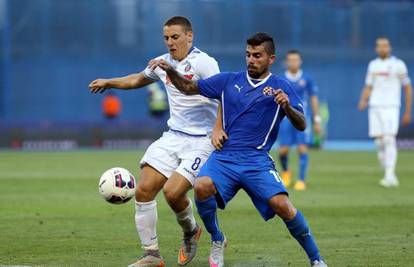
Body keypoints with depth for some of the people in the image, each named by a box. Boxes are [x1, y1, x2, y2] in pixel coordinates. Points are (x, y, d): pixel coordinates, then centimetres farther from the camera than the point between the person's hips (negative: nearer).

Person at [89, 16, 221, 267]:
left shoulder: (202, 62, -12)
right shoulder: (163, 63, 10)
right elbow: (139, 79, 33)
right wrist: (109, 82, 37)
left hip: (202, 140, -7)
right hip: (173, 136, 7)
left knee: (172, 192, -21)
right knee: (144, 190, -5)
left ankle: (191, 231, 13)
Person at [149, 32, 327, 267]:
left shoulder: (281, 87, 3)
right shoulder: (229, 80, 13)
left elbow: (301, 125, -7)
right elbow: (189, 87, 18)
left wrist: (287, 106, -27)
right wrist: (170, 71, 0)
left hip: (257, 160, -2)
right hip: (224, 157, 2)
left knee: (282, 205, -23)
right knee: (202, 187, -28)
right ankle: (217, 241, -2)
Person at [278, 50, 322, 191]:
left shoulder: (307, 79, 3)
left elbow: (314, 99, 8)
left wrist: (317, 120, 5)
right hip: (285, 119, 0)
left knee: (302, 149, -9)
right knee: (283, 150, -3)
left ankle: (301, 180, -2)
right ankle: (285, 171, 27)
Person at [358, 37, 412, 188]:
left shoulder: (398, 65, 0)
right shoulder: (373, 65, 13)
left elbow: (408, 88, 5)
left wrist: (407, 112, 3)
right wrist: (363, 101, -1)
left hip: (391, 107, -5)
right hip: (375, 107, 5)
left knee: (389, 140, -17)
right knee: (379, 142, 2)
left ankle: (389, 176, -21)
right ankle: (389, 175, 14)